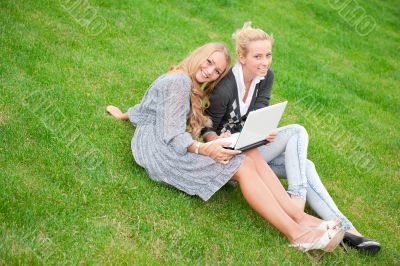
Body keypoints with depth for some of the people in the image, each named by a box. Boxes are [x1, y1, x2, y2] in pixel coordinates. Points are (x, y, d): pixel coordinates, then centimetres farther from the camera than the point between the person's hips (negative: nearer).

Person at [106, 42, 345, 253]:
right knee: (242, 166, -25)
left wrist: (124, 115, 46)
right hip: (161, 151, -9)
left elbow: (146, 107, 32)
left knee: (251, 153, -14)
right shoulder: (179, 81, -13)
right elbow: (173, 135, -20)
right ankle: (296, 234, -31)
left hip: (178, 147, 9)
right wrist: (204, 150, -35)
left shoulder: (189, 85, 19)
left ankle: (298, 217, -25)